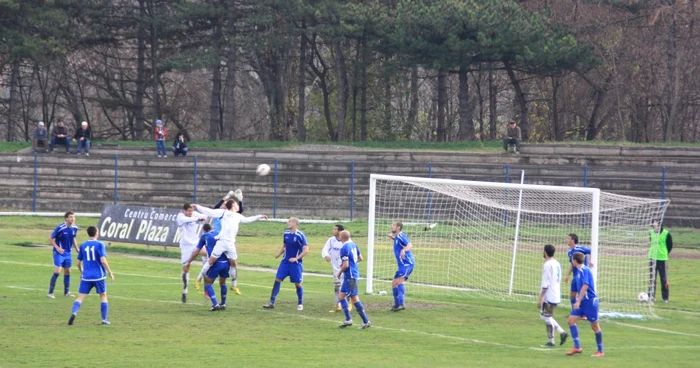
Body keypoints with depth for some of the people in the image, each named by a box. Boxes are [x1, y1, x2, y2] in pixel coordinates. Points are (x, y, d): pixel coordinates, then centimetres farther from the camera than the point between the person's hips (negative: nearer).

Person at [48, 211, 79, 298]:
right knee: (57, 272, -13)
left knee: (67, 271, 14)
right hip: (59, 252, -6)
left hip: (67, 253, 6)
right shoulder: (60, 228, -20)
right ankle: (50, 292, -7)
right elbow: (50, 238, -13)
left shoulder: (74, 228, -2)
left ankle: (67, 292, 28)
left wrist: (76, 248, 9)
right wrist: (57, 248, -21)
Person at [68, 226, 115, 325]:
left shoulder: (83, 246, 6)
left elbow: (78, 263, 11)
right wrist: (110, 273, -4)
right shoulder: (100, 244, -5)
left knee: (80, 297, 0)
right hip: (99, 276, -2)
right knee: (103, 296, 14)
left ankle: (74, 313, -26)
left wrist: (82, 272, 29)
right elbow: (103, 260, -14)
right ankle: (104, 319, 12)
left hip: (86, 276, 2)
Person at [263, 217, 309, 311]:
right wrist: (278, 254, -1)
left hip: (296, 263, -5)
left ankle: (300, 304, 19)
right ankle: (272, 302, -3)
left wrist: (296, 258, -20)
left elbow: (306, 250, -13)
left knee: (298, 284, 2)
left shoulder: (300, 235, -12)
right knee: (277, 280, -4)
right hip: (285, 261, 5)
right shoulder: (286, 233, 6)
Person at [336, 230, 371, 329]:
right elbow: (360, 258, 19)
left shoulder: (344, 248, -18)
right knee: (341, 296, 13)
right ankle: (348, 319, 11)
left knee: (355, 299, -6)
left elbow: (346, 265, -20)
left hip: (350, 277, -10)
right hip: (355, 274, 10)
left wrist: (339, 272, -4)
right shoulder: (353, 245, 9)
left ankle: (366, 321, -3)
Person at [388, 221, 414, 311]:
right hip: (403, 265, 11)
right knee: (394, 284, 16)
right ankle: (397, 304, 23)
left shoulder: (400, 236, -12)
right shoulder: (397, 237, 17)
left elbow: (410, 245, -28)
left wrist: (403, 250, -47)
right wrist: (393, 237, 28)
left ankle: (401, 304, -36)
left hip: (407, 264, -11)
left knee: (399, 281, -27)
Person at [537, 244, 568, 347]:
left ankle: (551, 341, 2)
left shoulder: (547, 265, -15)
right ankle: (561, 332, 9)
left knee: (547, 317, -1)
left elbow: (545, 284, -19)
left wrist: (540, 298, -16)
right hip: (556, 295, 9)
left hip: (549, 296, -9)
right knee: (544, 316, 16)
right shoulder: (557, 264, 13)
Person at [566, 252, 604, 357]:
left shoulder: (585, 270, -16)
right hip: (582, 301, 9)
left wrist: (578, 301, -25)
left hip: (590, 301, -9)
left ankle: (600, 351, 9)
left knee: (595, 326, 0)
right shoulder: (579, 271, 13)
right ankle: (577, 347, -1)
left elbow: (585, 286, -24)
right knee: (571, 320, -1)